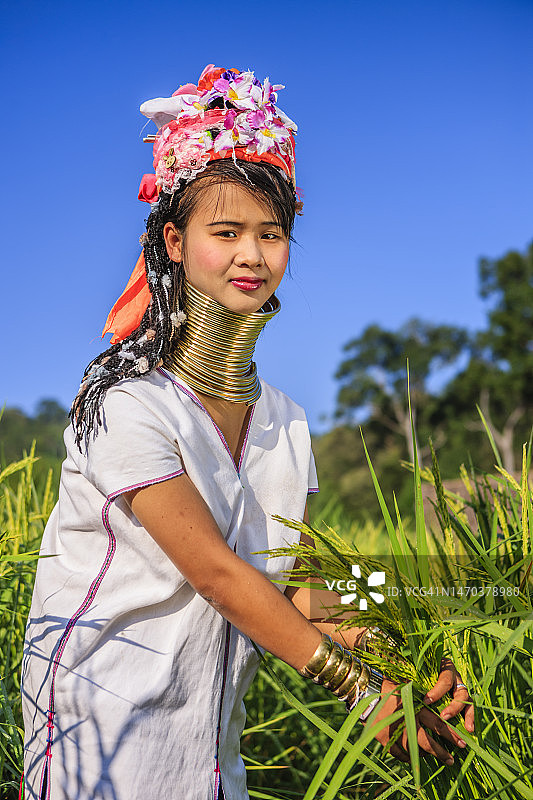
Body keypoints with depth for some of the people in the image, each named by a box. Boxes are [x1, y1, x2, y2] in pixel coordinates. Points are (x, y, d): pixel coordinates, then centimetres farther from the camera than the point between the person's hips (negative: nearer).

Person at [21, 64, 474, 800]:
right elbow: (215, 572, -20)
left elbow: (295, 581, 0)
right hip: (105, 706, -5)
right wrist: (363, 689, -20)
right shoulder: (128, 402, -18)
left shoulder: (283, 420, 3)